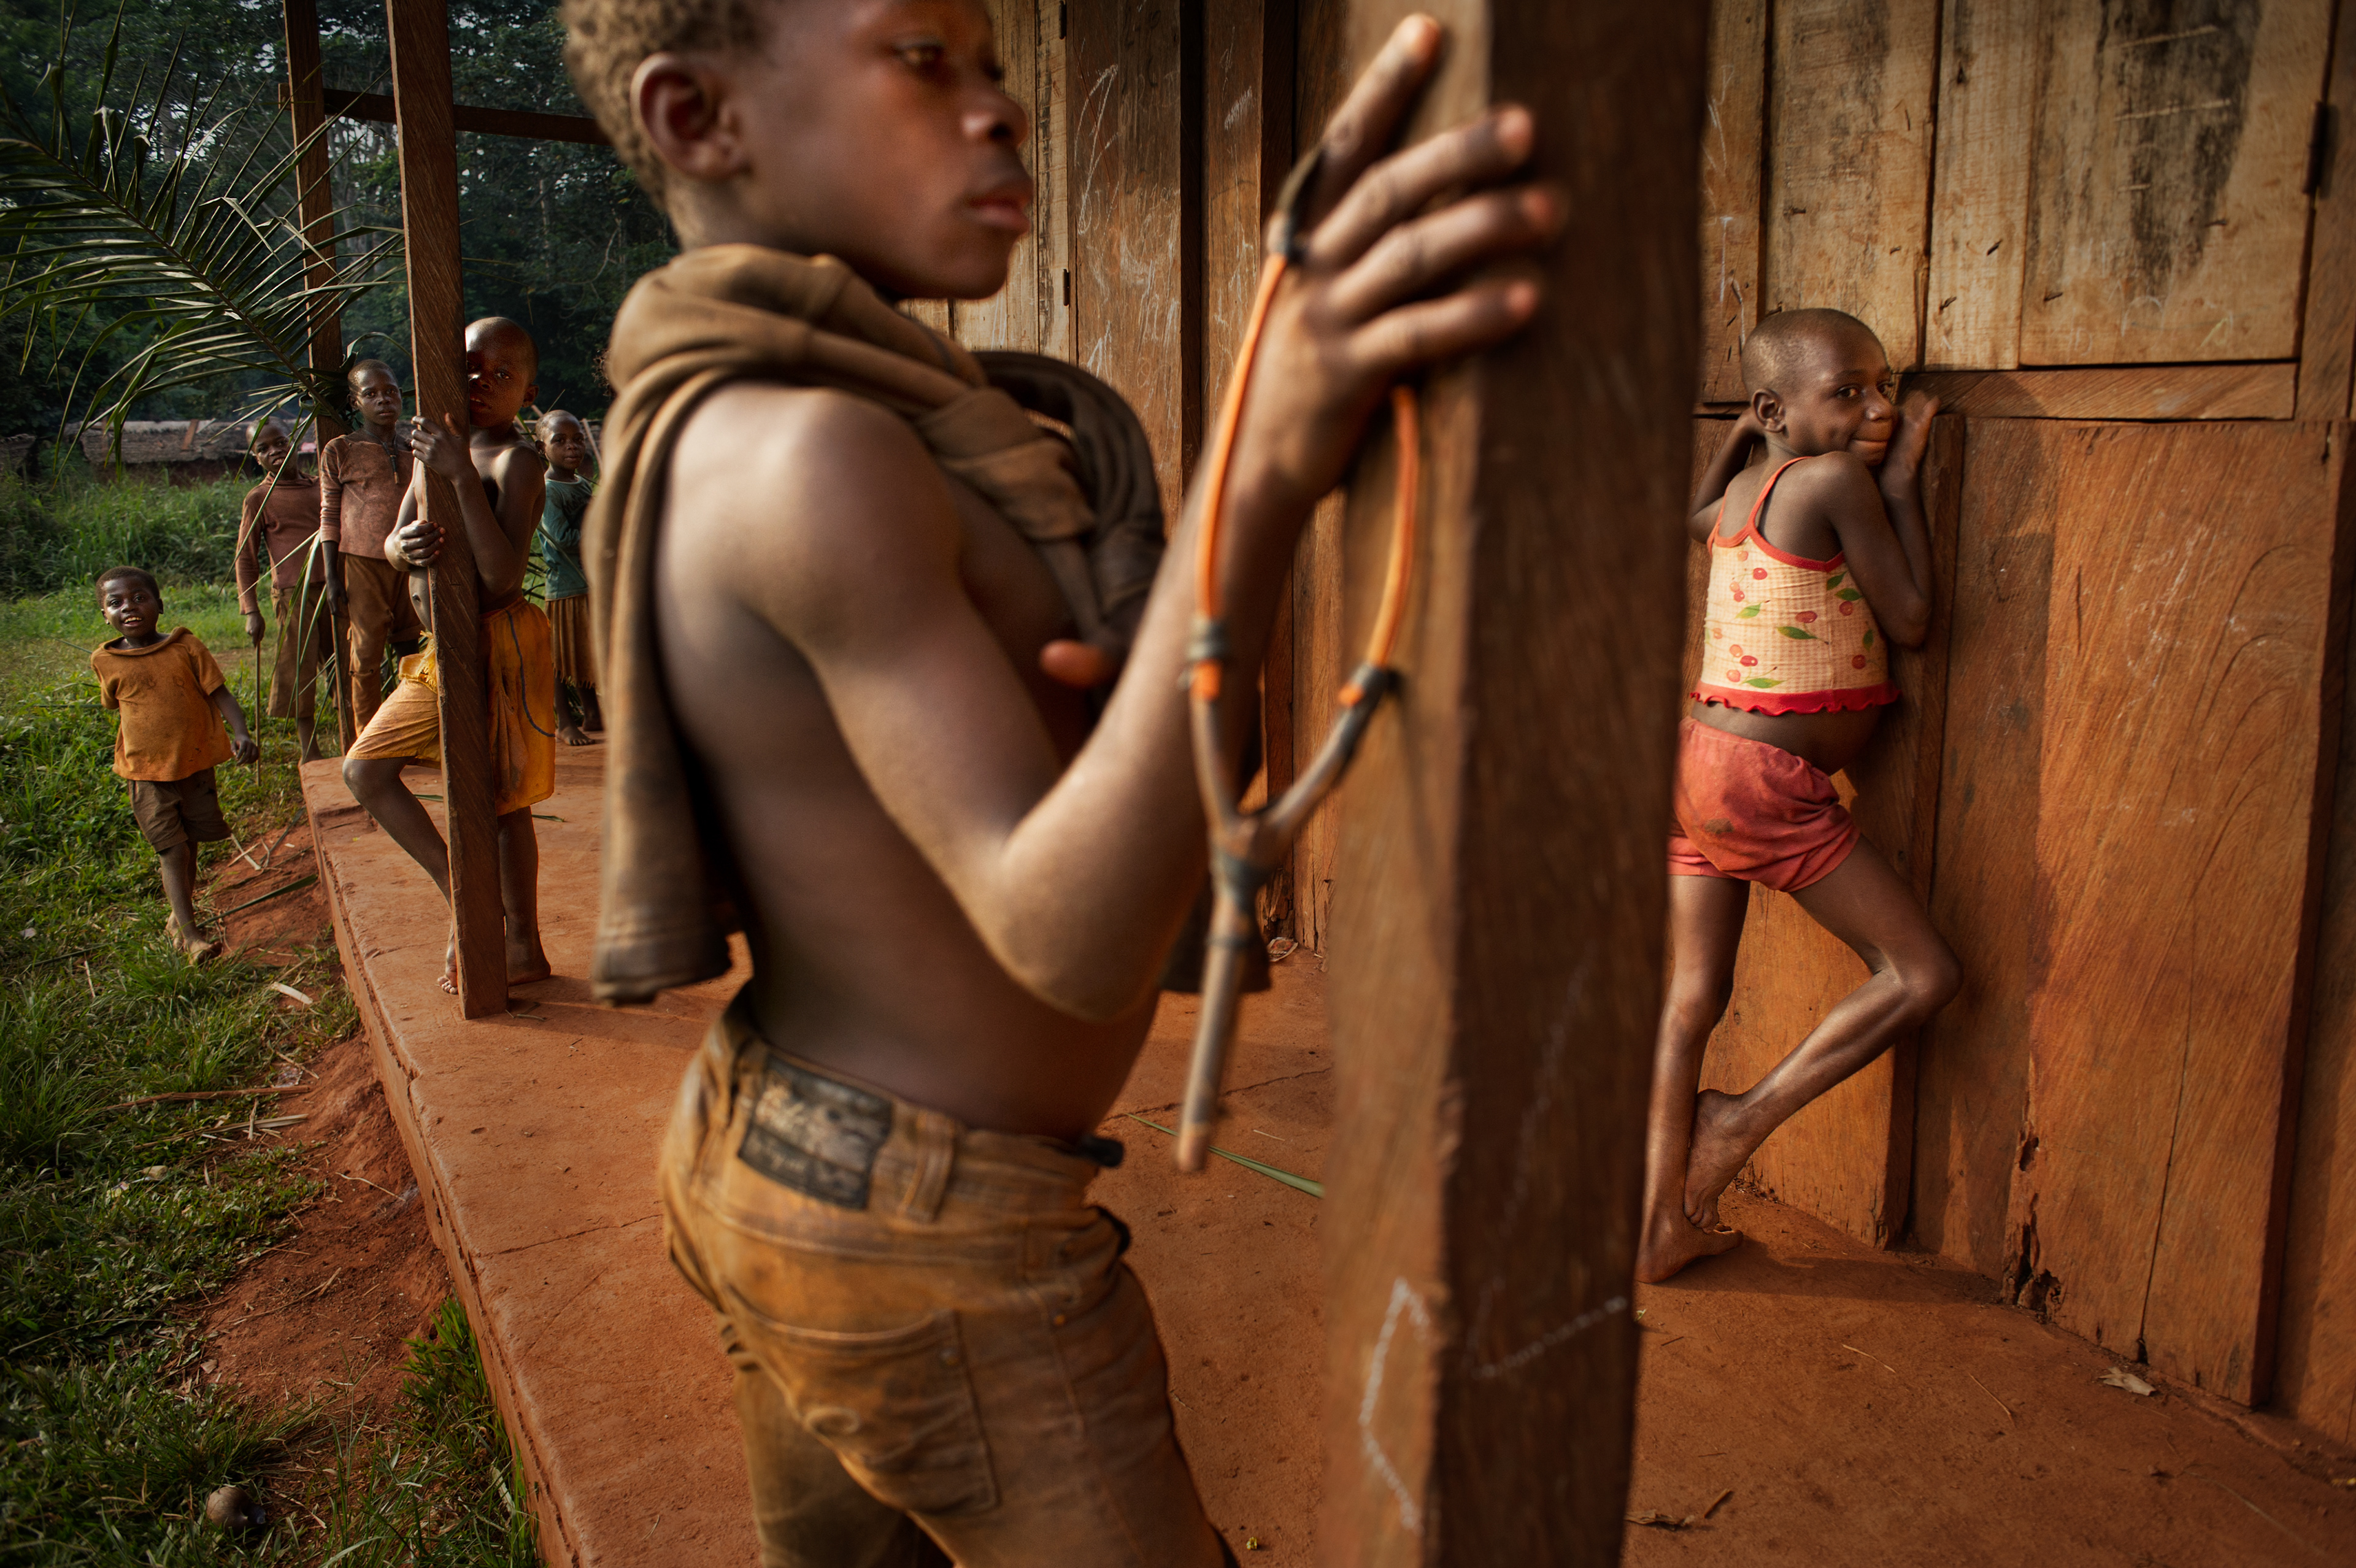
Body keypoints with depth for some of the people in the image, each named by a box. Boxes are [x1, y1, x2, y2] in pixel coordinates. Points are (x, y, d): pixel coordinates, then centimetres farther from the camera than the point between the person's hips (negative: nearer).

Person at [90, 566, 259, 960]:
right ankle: (190, 934, -4)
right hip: (148, 773, -1)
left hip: (197, 764, 1)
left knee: (189, 845, 13)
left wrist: (241, 734, -24)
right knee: (172, 851, -6)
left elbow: (220, 694, -10)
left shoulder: (186, 647, -7)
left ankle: (177, 918, 32)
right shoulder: (106, 662, -4)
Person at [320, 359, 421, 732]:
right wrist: (332, 576, -4)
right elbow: (330, 517, 3)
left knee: (415, 654, 5)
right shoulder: (340, 451, 3)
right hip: (362, 563, -3)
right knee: (365, 658, -1)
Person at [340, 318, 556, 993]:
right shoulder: (436, 444, 11)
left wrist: (463, 477, -33)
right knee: (365, 769, 16)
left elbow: (503, 577, -27)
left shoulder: (515, 459, -15)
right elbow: (391, 543, 6)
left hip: (499, 647, -9)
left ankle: (523, 948, 13)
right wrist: (405, 544, -19)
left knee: (501, 800, 0)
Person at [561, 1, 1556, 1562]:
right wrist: (1270, 459, -47)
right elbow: (1073, 946, -35)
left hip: (778, 1147, 9)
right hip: (936, 1250, -9)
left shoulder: (706, 439, 4)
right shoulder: (806, 457, -26)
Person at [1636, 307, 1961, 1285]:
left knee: (1695, 994, 13)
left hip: (1696, 757, 9)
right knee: (1922, 973, 4)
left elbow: (1688, 519, 37)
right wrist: (1904, 478, 2)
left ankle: (1661, 1225, 19)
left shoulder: (1740, 490, 12)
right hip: (1768, 782, -9)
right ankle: (1745, 1121, 8)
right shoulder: (1837, 479, -11)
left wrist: (1740, 428, 32)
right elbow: (1911, 620, -5)